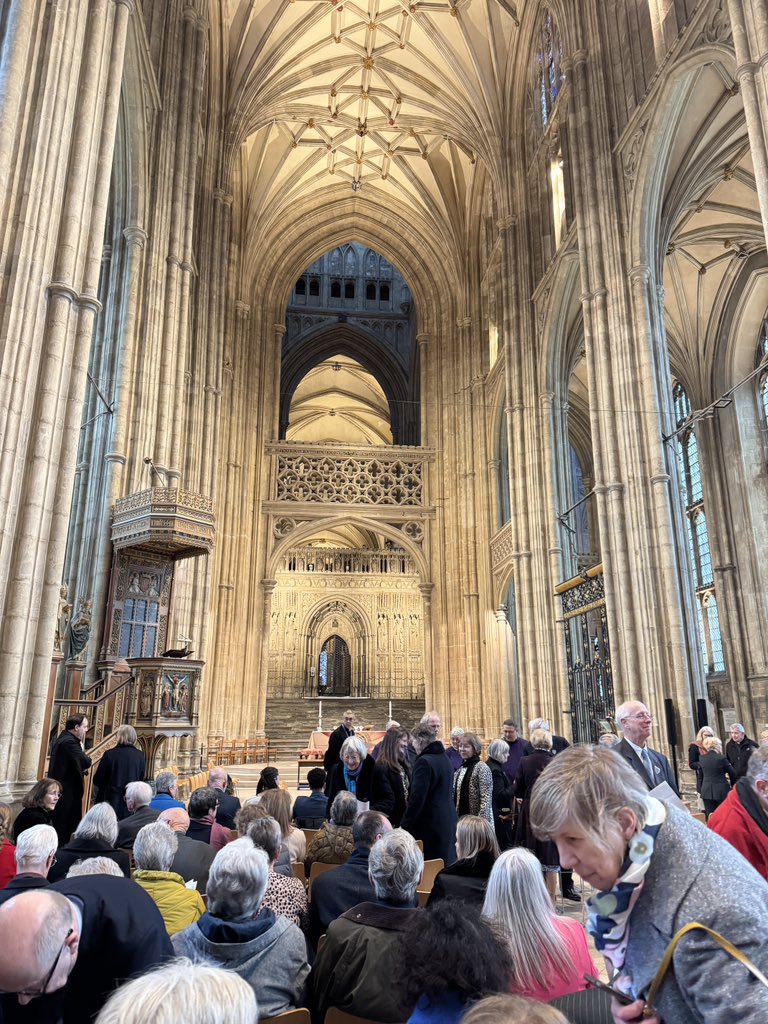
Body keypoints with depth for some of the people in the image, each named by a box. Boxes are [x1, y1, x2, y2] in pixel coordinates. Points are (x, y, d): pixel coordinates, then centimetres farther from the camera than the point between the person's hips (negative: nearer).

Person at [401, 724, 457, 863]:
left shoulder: (424, 762, -16)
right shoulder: (445, 759, 12)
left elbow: (417, 798, -20)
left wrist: (404, 826, -14)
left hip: (429, 826, -9)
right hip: (448, 824, 9)